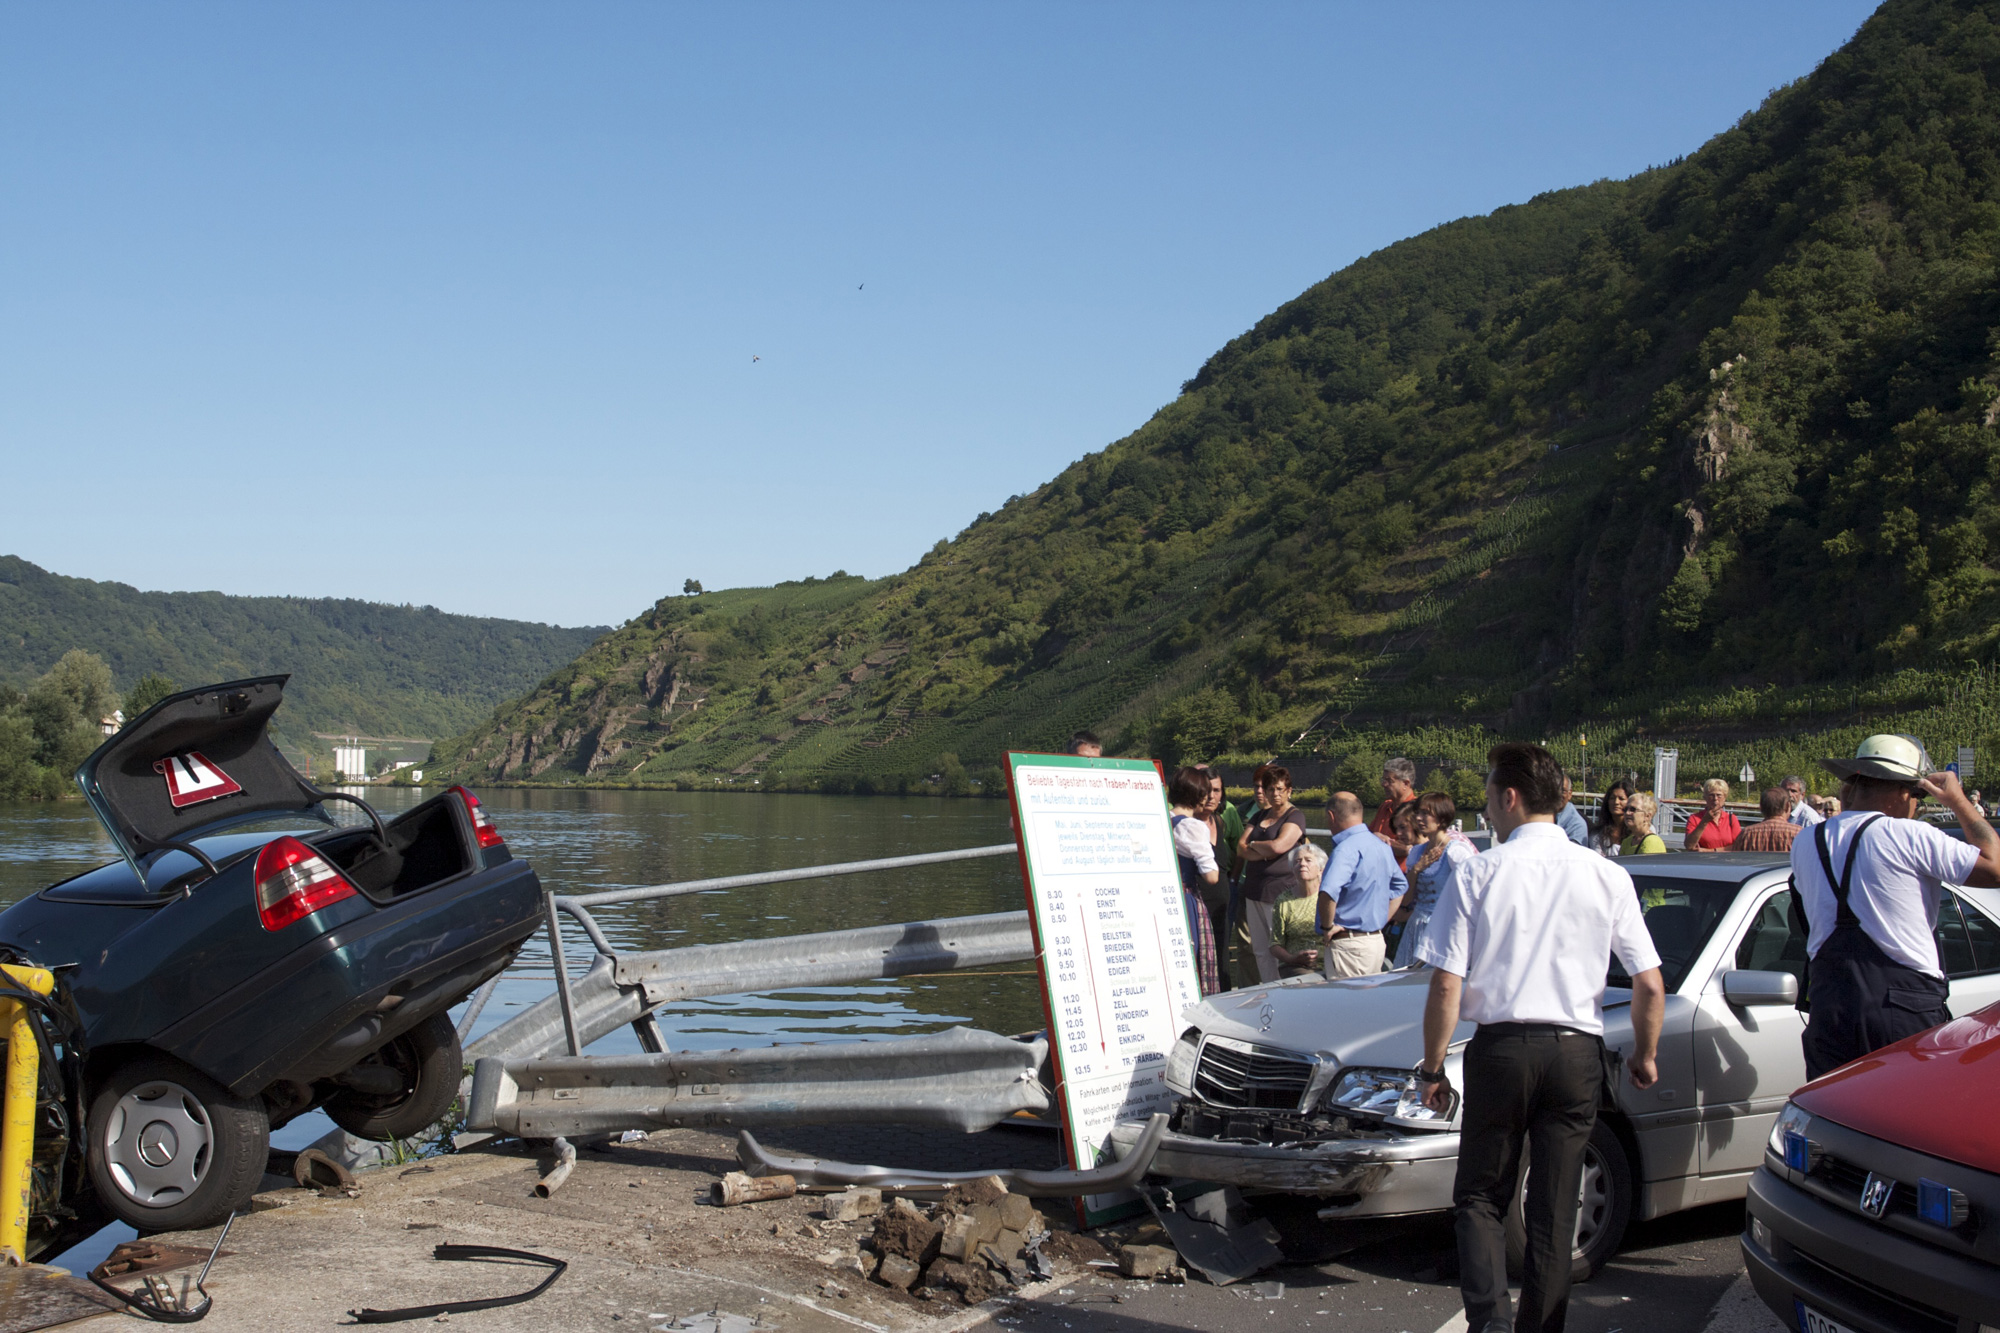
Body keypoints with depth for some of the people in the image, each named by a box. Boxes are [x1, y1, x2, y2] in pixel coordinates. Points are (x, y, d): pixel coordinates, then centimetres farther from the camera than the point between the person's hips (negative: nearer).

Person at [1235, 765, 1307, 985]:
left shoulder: (1295, 816, -4)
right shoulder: (1259, 815, 17)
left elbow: (1278, 846, -20)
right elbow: (1240, 849, 8)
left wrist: (1253, 844, -1)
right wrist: (1265, 852, -10)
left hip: (1282, 891, -7)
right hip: (1254, 890, 7)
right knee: (1260, 950, 9)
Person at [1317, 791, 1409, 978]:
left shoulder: (1346, 849, -18)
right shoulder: (1382, 846, 11)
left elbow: (1328, 892, -34)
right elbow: (1400, 887, 25)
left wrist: (1327, 926, -19)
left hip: (1349, 945, -9)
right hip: (1376, 940, 9)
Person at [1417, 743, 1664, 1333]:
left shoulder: (1478, 874, -5)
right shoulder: (1606, 876, 1)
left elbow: (1445, 985, -7)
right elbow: (1650, 986, 2)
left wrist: (1432, 1068, 3)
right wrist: (1645, 1055, 18)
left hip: (1500, 1047, -2)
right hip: (1576, 1052, 2)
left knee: (1480, 1196, 10)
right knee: (1554, 1210, 11)